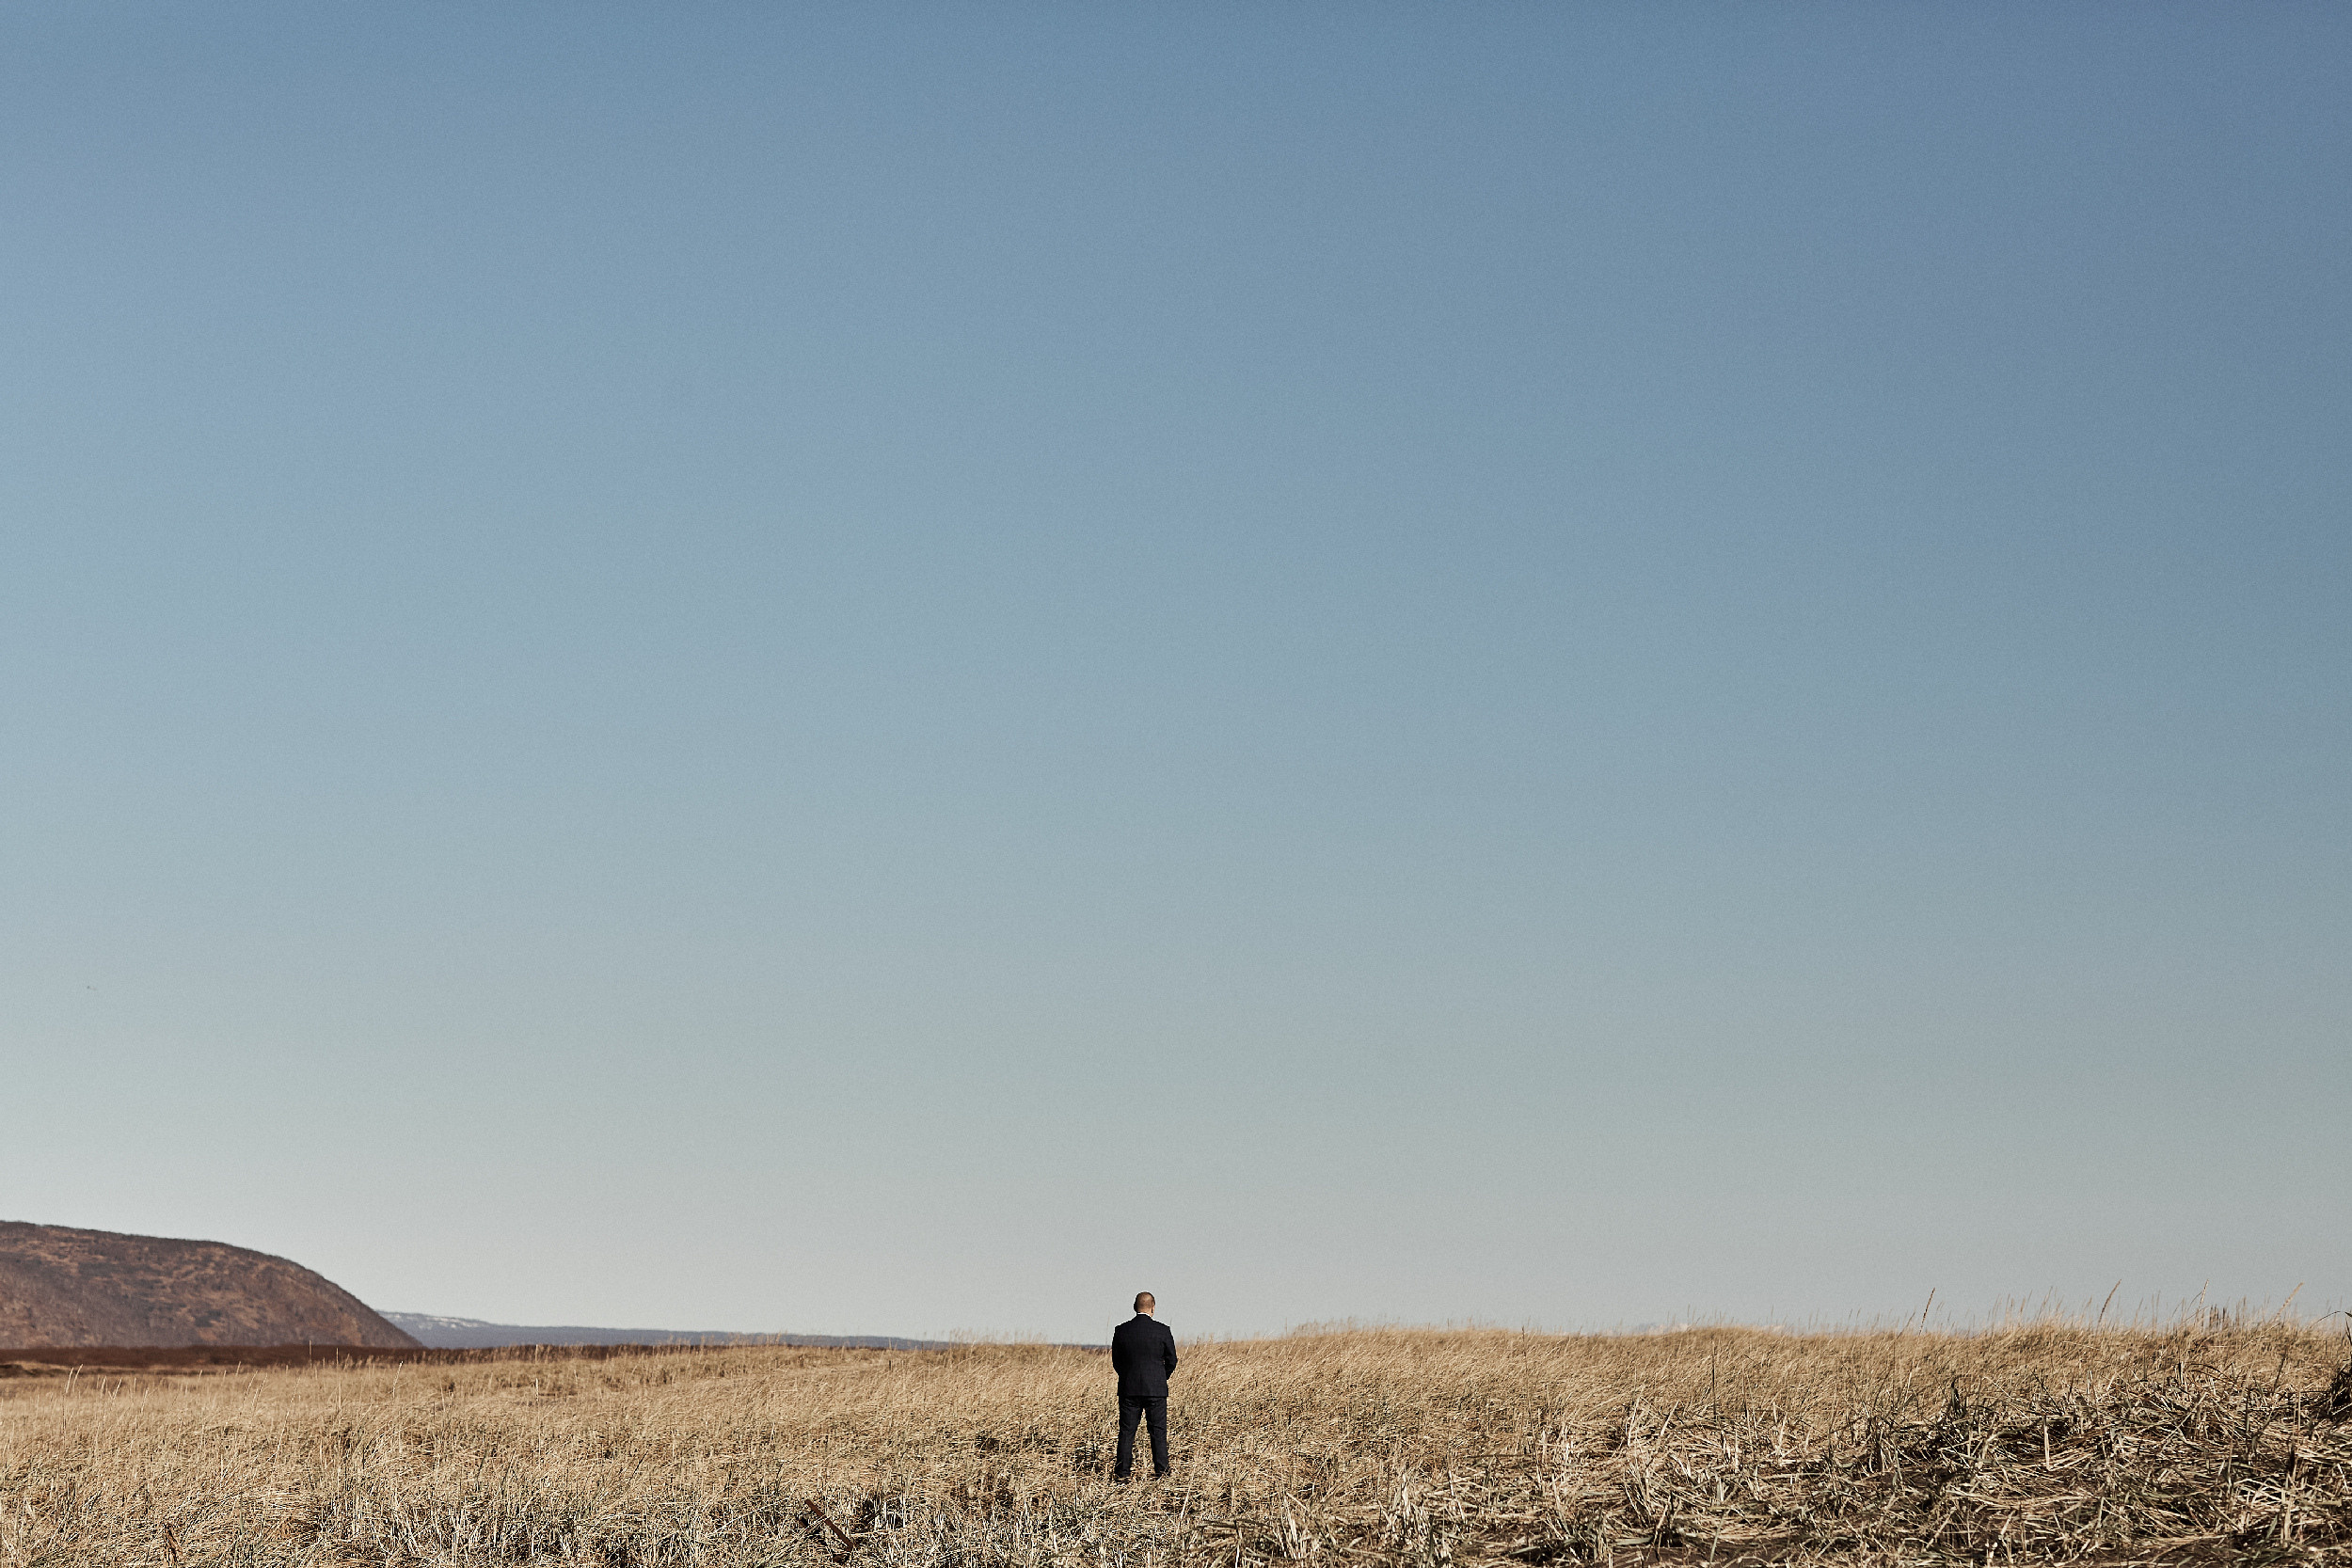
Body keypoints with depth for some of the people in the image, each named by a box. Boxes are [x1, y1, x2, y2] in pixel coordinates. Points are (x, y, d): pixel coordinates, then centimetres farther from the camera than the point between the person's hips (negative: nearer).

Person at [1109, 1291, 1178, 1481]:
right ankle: (1161, 1472, 4)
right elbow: (1171, 1361, 1)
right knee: (1158, 1431, 5)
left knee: (1127, 1430, 6)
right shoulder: (1162, 1330, -6)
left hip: (1129, 1388, 1)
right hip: (1156, 1388, -1)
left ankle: (1123, 1471, 7)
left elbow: (1116, 1362, 5)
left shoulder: (1121, 1330, -2)